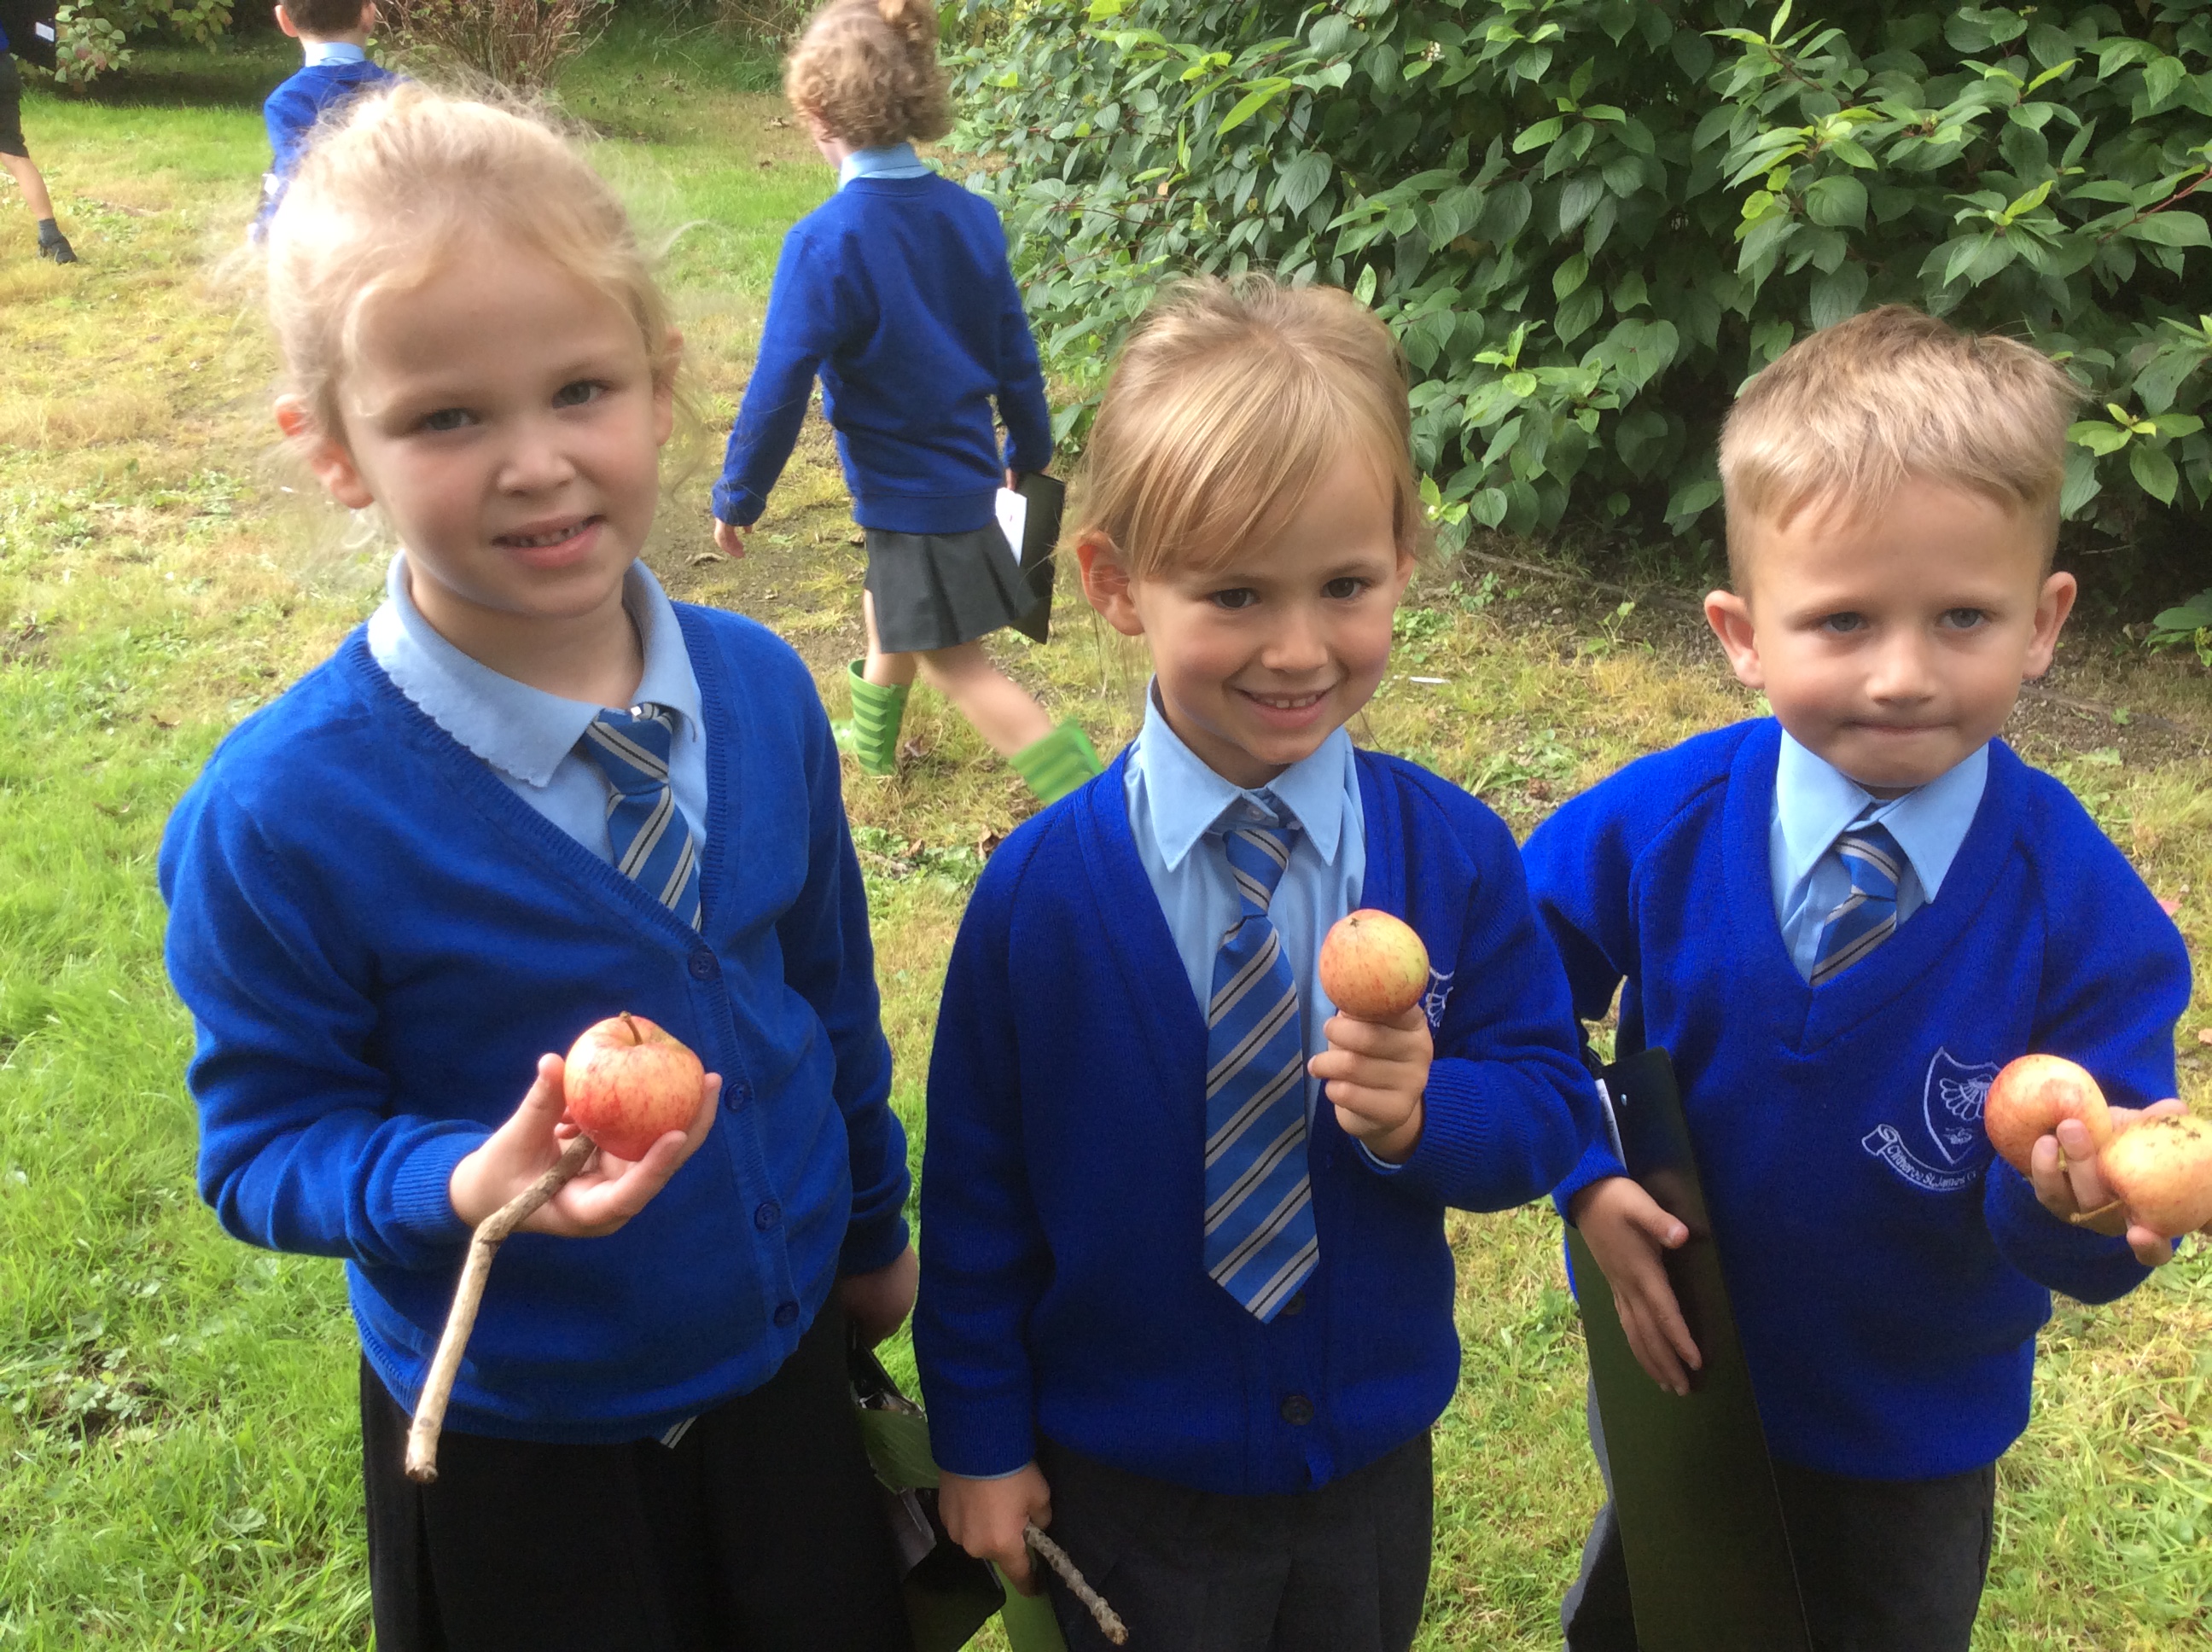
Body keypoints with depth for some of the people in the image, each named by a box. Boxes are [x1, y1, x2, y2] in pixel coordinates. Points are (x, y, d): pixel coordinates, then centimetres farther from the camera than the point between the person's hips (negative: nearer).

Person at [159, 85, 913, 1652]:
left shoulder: (764, 692, -11)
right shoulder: (280, 815, -24)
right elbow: (265, 1139, -14)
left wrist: (873, 1230, 14)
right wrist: (466, 1184, -33)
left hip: (787, 1362, 4)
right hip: (507, 1447, -3)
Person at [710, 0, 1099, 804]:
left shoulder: (825, 242, -23)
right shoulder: (969, 216, -4)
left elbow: (778, 391, -20)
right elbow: (1014, 352, 6)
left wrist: (736, 497, -6)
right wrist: (1029, 451, 21)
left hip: (909, 490, -8)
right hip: (964, 470, 8)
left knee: (957, 665, 3)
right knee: (890, 613, 30)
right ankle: (872, 740, 52)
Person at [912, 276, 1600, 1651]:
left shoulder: (1458, 855, -14)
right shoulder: (1039, 893, -18)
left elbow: (1552, 1110, -6)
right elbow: (976, 1185, -8)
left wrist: (1428, 1112, -27)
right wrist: (979, 1436, -1)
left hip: (1375, 1474, 2)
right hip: (1120, 1487, -2)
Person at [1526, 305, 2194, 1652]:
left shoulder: (2089, 917, -24)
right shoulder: (1656, 828, -20)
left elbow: (2094, 1245, -20)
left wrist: (2073, 1191, -42)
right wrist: (1587, 1177, -17)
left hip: (1915, 1439, -1)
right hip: (1669, 1367, 1)